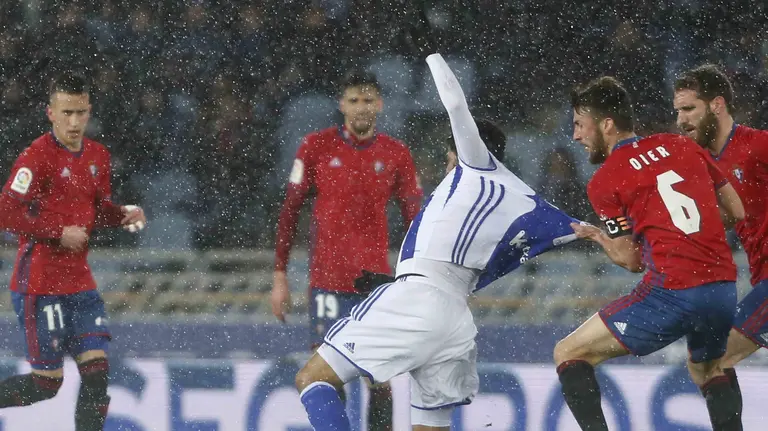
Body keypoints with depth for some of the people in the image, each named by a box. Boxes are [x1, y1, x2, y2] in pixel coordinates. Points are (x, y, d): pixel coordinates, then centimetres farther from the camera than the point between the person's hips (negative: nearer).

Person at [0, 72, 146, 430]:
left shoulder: (98, 156, 10)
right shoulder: (38, 155, -13)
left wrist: (124, 214, 0)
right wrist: (58, 234, -18)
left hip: (79, 281, 7)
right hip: (39, 284, -7)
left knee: (97, 370, -2)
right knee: (47, 382, -5)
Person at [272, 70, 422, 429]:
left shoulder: (396, 154, 5)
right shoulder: (317, 146, 2)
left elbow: (413, 220, 9)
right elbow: (289, 211, 4)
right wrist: (280, 275, 1)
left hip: (377, 282, 1)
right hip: (327, 277, -1)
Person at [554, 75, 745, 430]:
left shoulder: (604, 182, -1)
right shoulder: (682, 146, 14)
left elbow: (631, 260, 2)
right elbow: (736, 211, 17)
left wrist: (595, 235, 20)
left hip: (673, 292, -6)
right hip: (725, 288, 6)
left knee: (569, 354, 6)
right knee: (705, 369, 34)